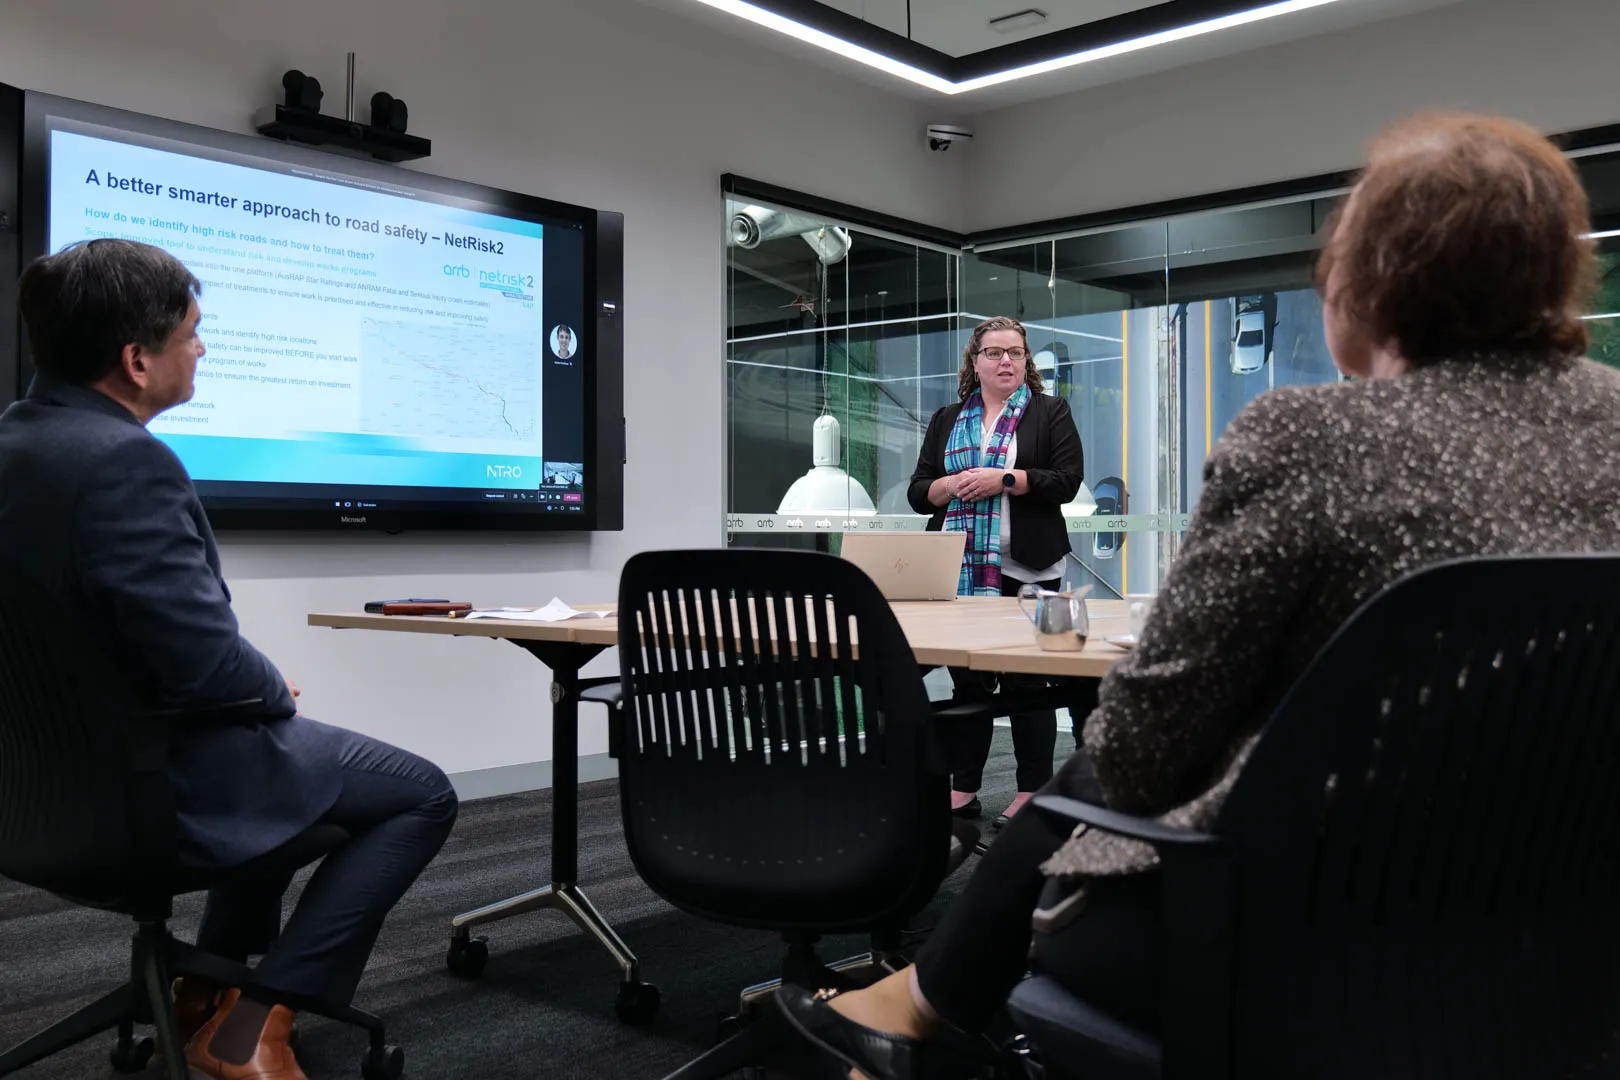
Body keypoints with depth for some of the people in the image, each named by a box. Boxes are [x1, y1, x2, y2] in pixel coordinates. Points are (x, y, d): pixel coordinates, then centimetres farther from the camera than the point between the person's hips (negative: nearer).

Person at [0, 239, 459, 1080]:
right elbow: (206, 660, -28)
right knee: (422, 795, 4)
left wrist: (263, 686, 10)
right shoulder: (126, 460, -27)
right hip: (151, 777, -9)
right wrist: (278, 692, -6)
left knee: (281, 744, 34)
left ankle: (213, 983, 37)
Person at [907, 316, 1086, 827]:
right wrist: (952, 485, -8)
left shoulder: (1050, 413, 7)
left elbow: (1067, 479, -5)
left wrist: (1003, 479, -14)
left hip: (1025, 570, -3)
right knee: (965, 678, 7)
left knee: (1027, 679, 0)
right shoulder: (947, 420, 16)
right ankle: (962, 790, 16)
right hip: (960, 570, 3)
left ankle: (1032, 793, 10)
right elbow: (918, 491, 12)